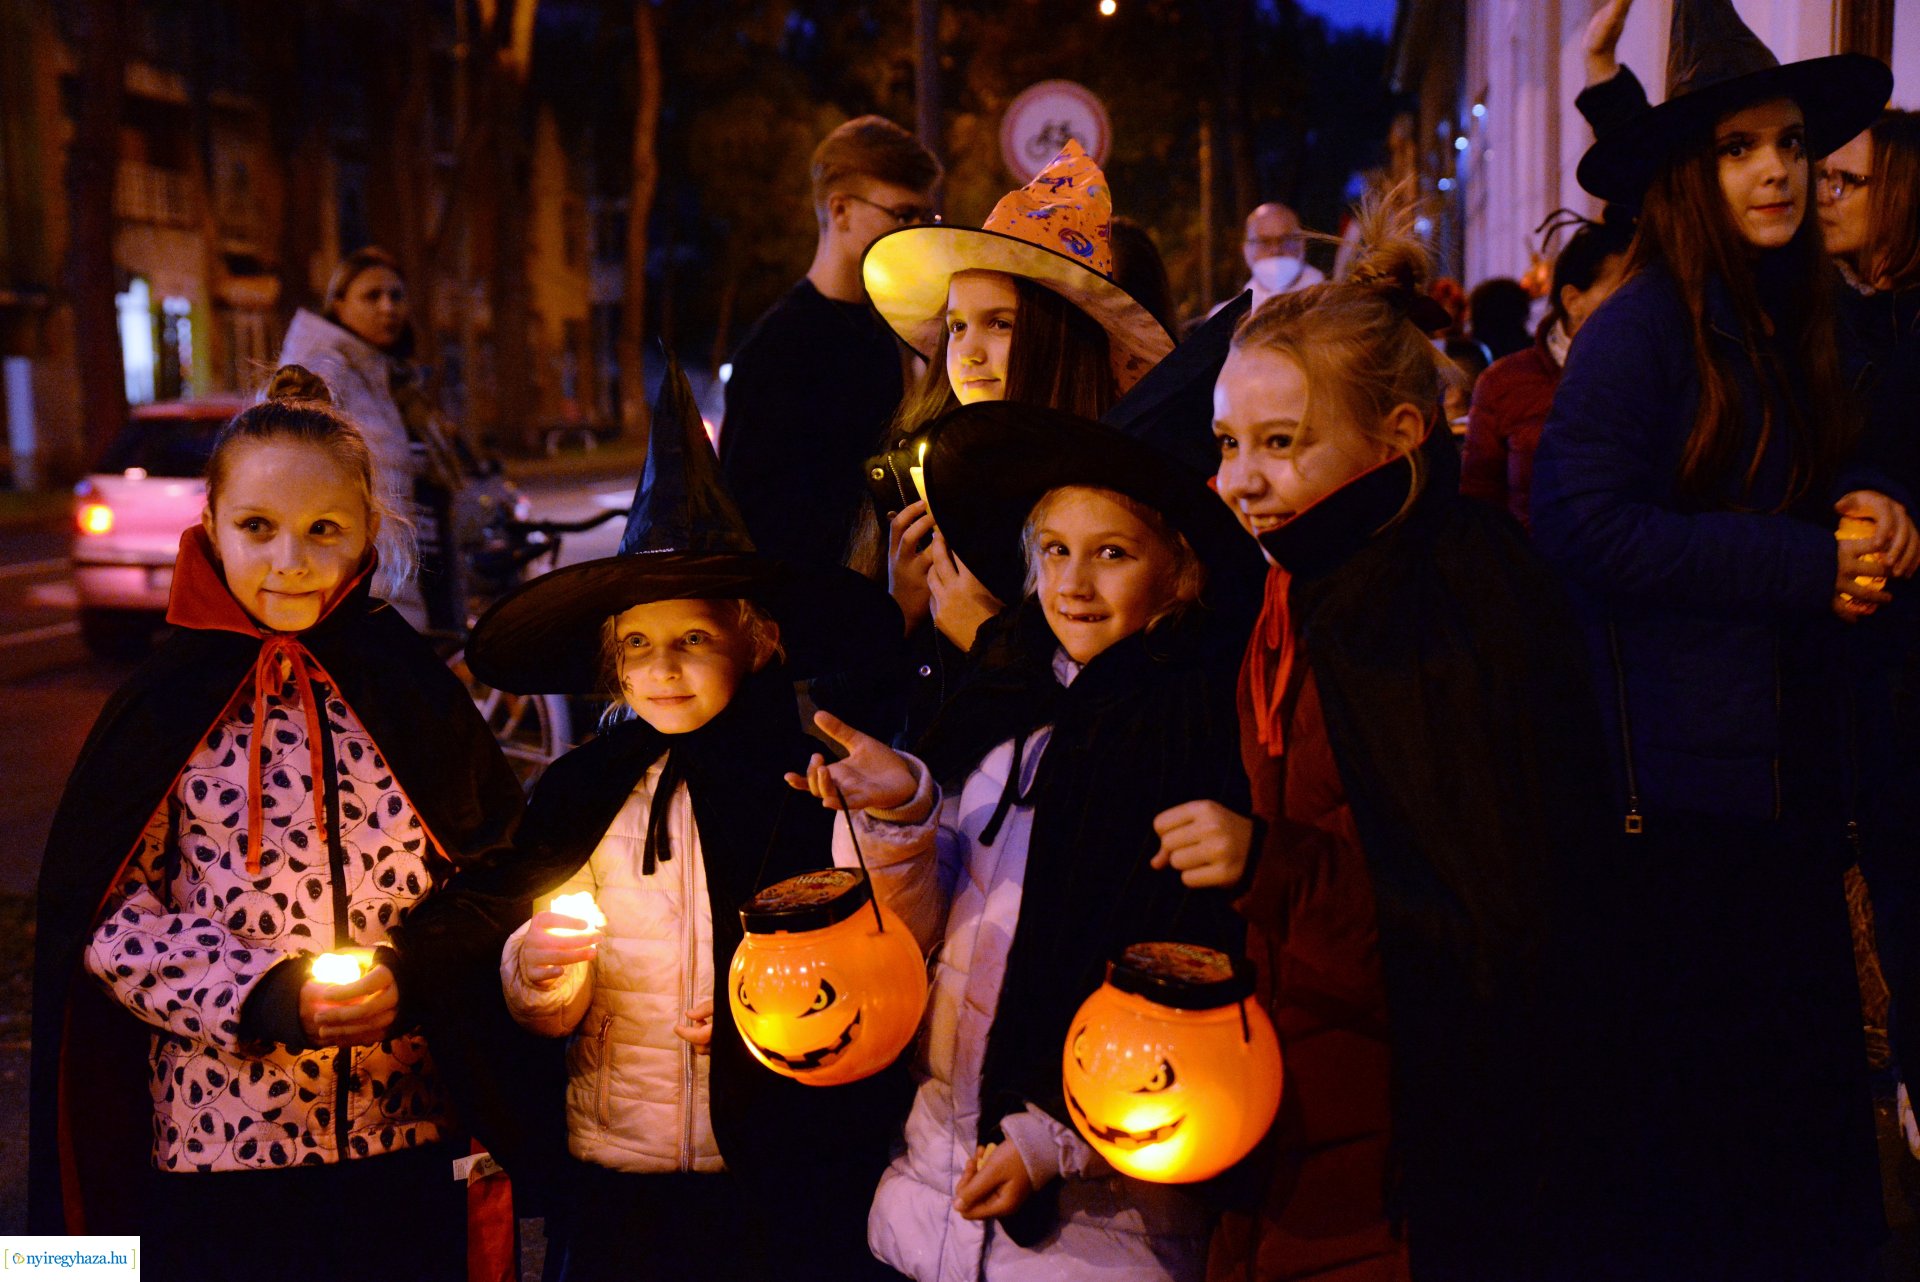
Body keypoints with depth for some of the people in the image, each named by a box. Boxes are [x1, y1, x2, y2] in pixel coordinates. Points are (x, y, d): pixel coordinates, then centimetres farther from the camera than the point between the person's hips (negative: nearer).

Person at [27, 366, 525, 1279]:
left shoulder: (409, 688, 1)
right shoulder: (170, 706, -3)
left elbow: (494, 866, 5)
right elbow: (109, 918, -3)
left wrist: (413, 976, -12)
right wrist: (264, 1000, -14)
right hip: (220, 1136, -1)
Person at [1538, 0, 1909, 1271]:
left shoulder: (1789, 325, 13)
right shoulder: (1641, 330, -12)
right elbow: (1582, 522, -21)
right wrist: (1806, 567, -17)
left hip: (1791, 772, 8)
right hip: (1680, 789, -8)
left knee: (1805, 1086, 13)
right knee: (1692, 1110, 1)